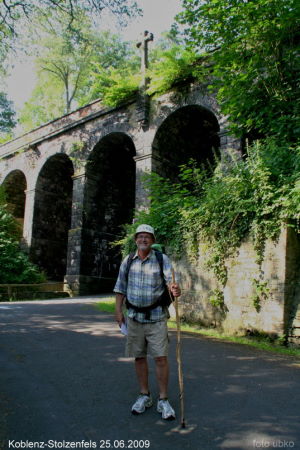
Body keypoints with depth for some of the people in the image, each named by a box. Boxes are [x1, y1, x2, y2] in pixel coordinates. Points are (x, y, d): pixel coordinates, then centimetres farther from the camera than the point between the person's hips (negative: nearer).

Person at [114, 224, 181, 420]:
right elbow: (121, 288, 10)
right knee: (139, 357, 11)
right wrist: (118, 310, 4)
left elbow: (170, 281, -16)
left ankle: (163, 400, 11)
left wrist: (175, 289, -38)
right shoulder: (128, 261, 5)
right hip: (134, 317, 3)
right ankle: (144, 396, 27)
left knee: (161, 357, -4)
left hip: (156, 317, -3)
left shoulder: (162, 259, -4)